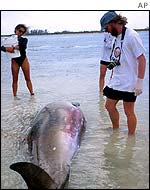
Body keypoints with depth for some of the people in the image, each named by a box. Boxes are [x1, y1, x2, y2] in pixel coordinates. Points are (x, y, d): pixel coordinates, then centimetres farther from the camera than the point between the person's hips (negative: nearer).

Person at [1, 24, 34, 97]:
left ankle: (32, 93, 5)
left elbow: (23, 46, -17)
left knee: (28, 78, 2)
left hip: (23, 59, 0)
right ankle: (14, 95, 5)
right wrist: (7, 49, -26)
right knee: (15, 80, 2)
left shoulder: (24, 40, 5)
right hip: (15, 60, 0)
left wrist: (14, 47, -27)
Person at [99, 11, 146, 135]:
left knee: (129, 111, 2)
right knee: (109, 106, 15)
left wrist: (139, 82, -20)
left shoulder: (131, 36, -13)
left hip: (128, 83, -8)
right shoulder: (116, 38, 12)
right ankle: (116, 131, 35)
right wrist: (112, 78, 17)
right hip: (116, 82, 9)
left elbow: (142, 59, -17)